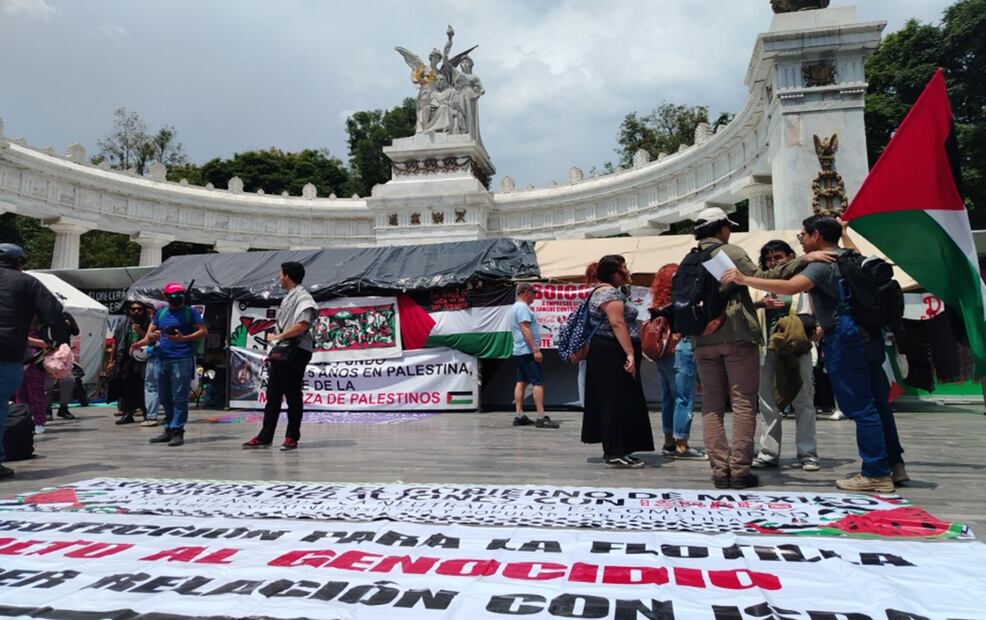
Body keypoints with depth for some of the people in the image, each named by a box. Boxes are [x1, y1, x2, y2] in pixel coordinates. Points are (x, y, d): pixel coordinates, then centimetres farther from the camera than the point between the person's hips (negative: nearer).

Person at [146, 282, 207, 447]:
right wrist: (153, 335, -4)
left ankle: (177, 431, -3)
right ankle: (169, 430, 23)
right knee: (165, 398, 12)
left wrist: (183, 338, -17)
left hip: (182, 359, -6)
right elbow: (151, 332, 20)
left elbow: (203, 332, -5)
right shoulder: (160, 313, 16)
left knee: (179, 398, -7)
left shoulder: (190, 312, 0)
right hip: (163, 359, 6)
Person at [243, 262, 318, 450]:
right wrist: (275, 340, 10)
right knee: (273, 395, 9)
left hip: (295, 352, -9)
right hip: (280, 351, 9)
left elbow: (302, 326, -21)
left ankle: (292, 437, 8)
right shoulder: (288, 298, 20)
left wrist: (277, 336, -12)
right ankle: (265, 437, 14)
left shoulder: (302, 297, -9)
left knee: (293, 395, -1)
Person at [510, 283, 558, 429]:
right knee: (539, 383, -11)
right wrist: (535, 349, -24)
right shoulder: (522, 307, -13)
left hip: (519, 351, 11)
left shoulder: (516, 307, 19)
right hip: (527, 352, -11)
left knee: (521, 382, 9)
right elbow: (525, 329, -22)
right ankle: (541, 417, -13)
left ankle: (519, 416, 9)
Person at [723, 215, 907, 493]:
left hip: (844, 340, -10)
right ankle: (894, 465, 21)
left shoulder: (823, 263, -12)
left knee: (861, 408, -5)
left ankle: (876, 474, 1)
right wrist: (827, 327, 26)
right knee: (877, 403, 14)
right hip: (868, 335, 10)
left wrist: (746, 280, -23)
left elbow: (790, 287, -28)